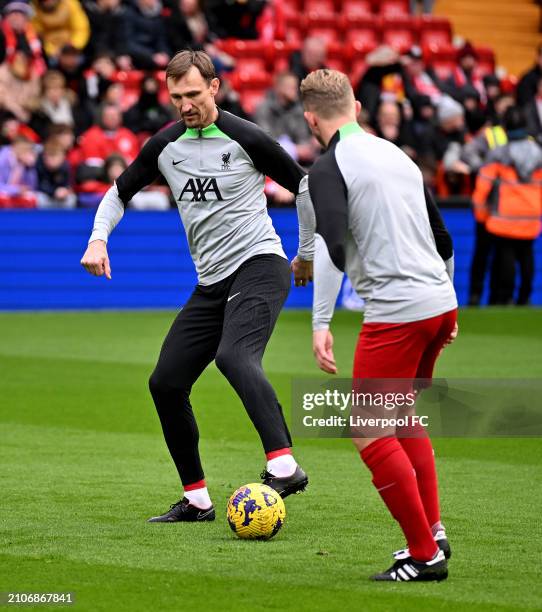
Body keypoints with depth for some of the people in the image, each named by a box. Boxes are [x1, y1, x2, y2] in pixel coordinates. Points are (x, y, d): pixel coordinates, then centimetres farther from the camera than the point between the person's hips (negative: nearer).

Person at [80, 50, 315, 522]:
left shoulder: (244, 138, -9)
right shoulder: (165, 146, 7)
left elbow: (304, 186, 2)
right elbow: (119, 193, 21)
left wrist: (307, 254, 10)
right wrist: (99, 240, 2)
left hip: (258, 266, -7)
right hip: (211, 283, 7)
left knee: (234, 356, -34)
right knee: (166, 382, 2)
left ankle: (284, 466, -43)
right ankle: (197, 499, 13)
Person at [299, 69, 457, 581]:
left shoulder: (329, 168, -6)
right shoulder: (398, 155, 17)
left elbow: (330, 246, -21)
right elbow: (442, 239, 23)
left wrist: (320, 323, -23)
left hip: (395, 312, -8)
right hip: (440, 304, 8)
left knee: (369, 434, -2)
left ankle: (425, 555, -3)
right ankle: (431, 531, 22)